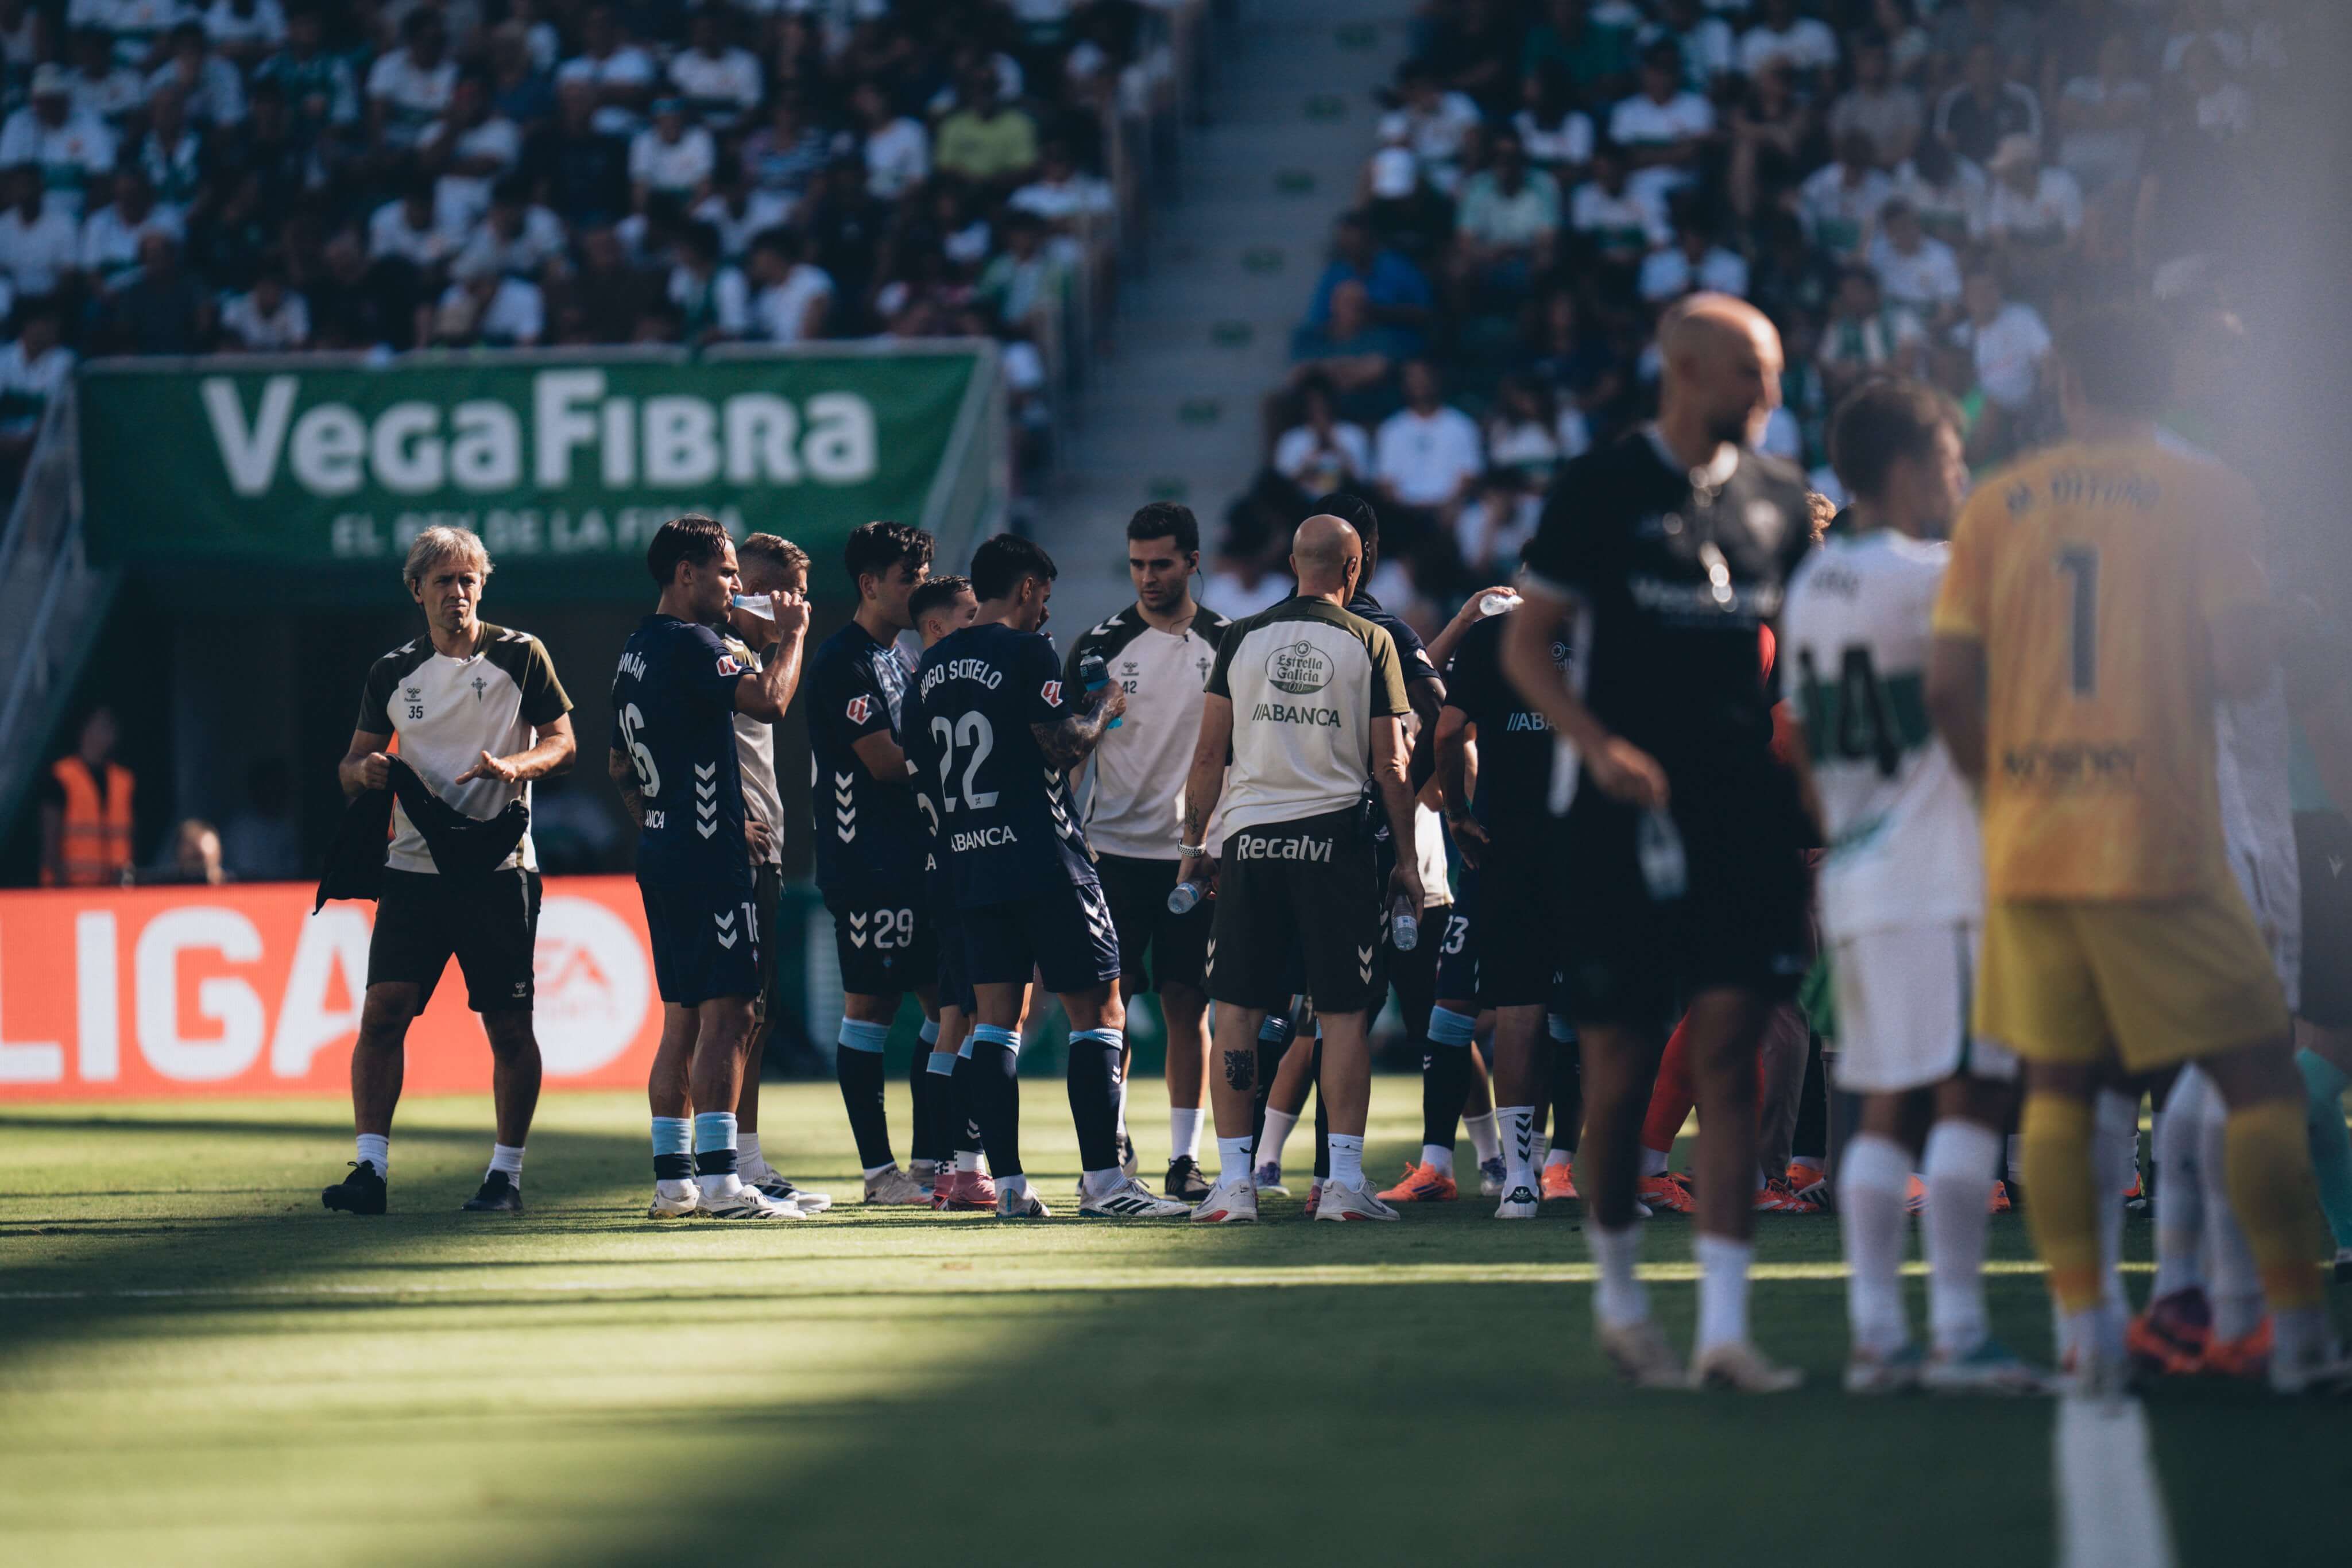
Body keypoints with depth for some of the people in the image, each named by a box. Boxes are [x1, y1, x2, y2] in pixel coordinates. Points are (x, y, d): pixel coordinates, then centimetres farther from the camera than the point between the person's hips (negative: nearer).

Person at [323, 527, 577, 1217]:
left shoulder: (519, 656, 2)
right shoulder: (393, 672, 10)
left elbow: (562, 743, 2)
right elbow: (352, 764, 14)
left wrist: (513, 765, -18)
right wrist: (364, 770, -10)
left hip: (499, 868, -2)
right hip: (414, 868, 2)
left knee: (509, 1026, 0)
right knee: (383, 1008, -11)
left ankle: (507, 1173, 11)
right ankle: (371, 1169, -9)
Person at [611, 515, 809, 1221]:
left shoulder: (636, 651, 17)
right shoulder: (690, 645, -13)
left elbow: (619, 767, 24)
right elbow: (769, 701, -25)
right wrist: (791, 636, -9)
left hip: (660, 850, 10)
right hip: (707, 855, -10)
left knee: (682, 1019, 12)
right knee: (726, 1014, -10)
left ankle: (672, 1176, 11)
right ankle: (719, 1180, -15)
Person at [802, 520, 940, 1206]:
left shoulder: (900, 660, 19)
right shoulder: (844, 661, -10)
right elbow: (885, 762, -16)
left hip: (917, 859, 9)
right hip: (867, 862, -9)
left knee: (944, 999, 7)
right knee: (870, 1004, -5)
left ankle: (932, 1160, 13)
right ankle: (879, 1170, -2)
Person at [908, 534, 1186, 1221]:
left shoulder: (933, 665, 13)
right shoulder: (1027, 653, -9)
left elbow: (922, 764, 19)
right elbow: (1062, 747, -14)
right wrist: (1103, 708, 4)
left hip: (970, 861, 7)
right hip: (1044, 859, -7)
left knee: (995, 1017, 7)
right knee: (1099, 1010, -2)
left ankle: (1009, 1186, 2)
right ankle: (1103, 1180, -8)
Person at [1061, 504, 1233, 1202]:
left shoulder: (1228, 646, 5)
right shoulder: (1099, 647, 3)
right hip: (1117, 850, 0)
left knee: (1187, 1005, 1)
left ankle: (1184, 1158, 5)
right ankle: (1111, 1138, 8)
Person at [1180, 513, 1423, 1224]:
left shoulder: (1243, 638, 6)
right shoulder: (1370, 644, 0)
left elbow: (1209, 752, 5)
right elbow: (1390, 765, 0)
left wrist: (1194, 842, 14)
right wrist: (1406, 859, 7)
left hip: (1250, 837, 2)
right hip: (1335, 835, -2)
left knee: (1238, 1011, 5)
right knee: (1344, 1012, 1)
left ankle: (1234, 1180, 1)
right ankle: (1344, 1180, -4)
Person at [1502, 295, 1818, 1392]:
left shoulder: (1777, 498, 11)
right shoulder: (1602, 489, -2)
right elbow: (1525, 646, 0)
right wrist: (1597, 744, -16)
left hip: (1747, 816, 3)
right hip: (1632, 811, -3)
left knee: (1729, 1056, -5)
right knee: (1621, 1067, 3)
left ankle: (1724, 1331, -9)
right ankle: (1619, 1302, 23)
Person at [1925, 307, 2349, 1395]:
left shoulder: (1996, 507, 6)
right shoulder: (2202, 493, -3)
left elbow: (1947, 685, 2)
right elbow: (2244, 668, -11)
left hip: (2026, 848, 3)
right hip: (2160, 845, -3)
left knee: (2057, 1083, 11)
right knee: (2257, 1077, 4)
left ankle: (2082, 1331, 4)